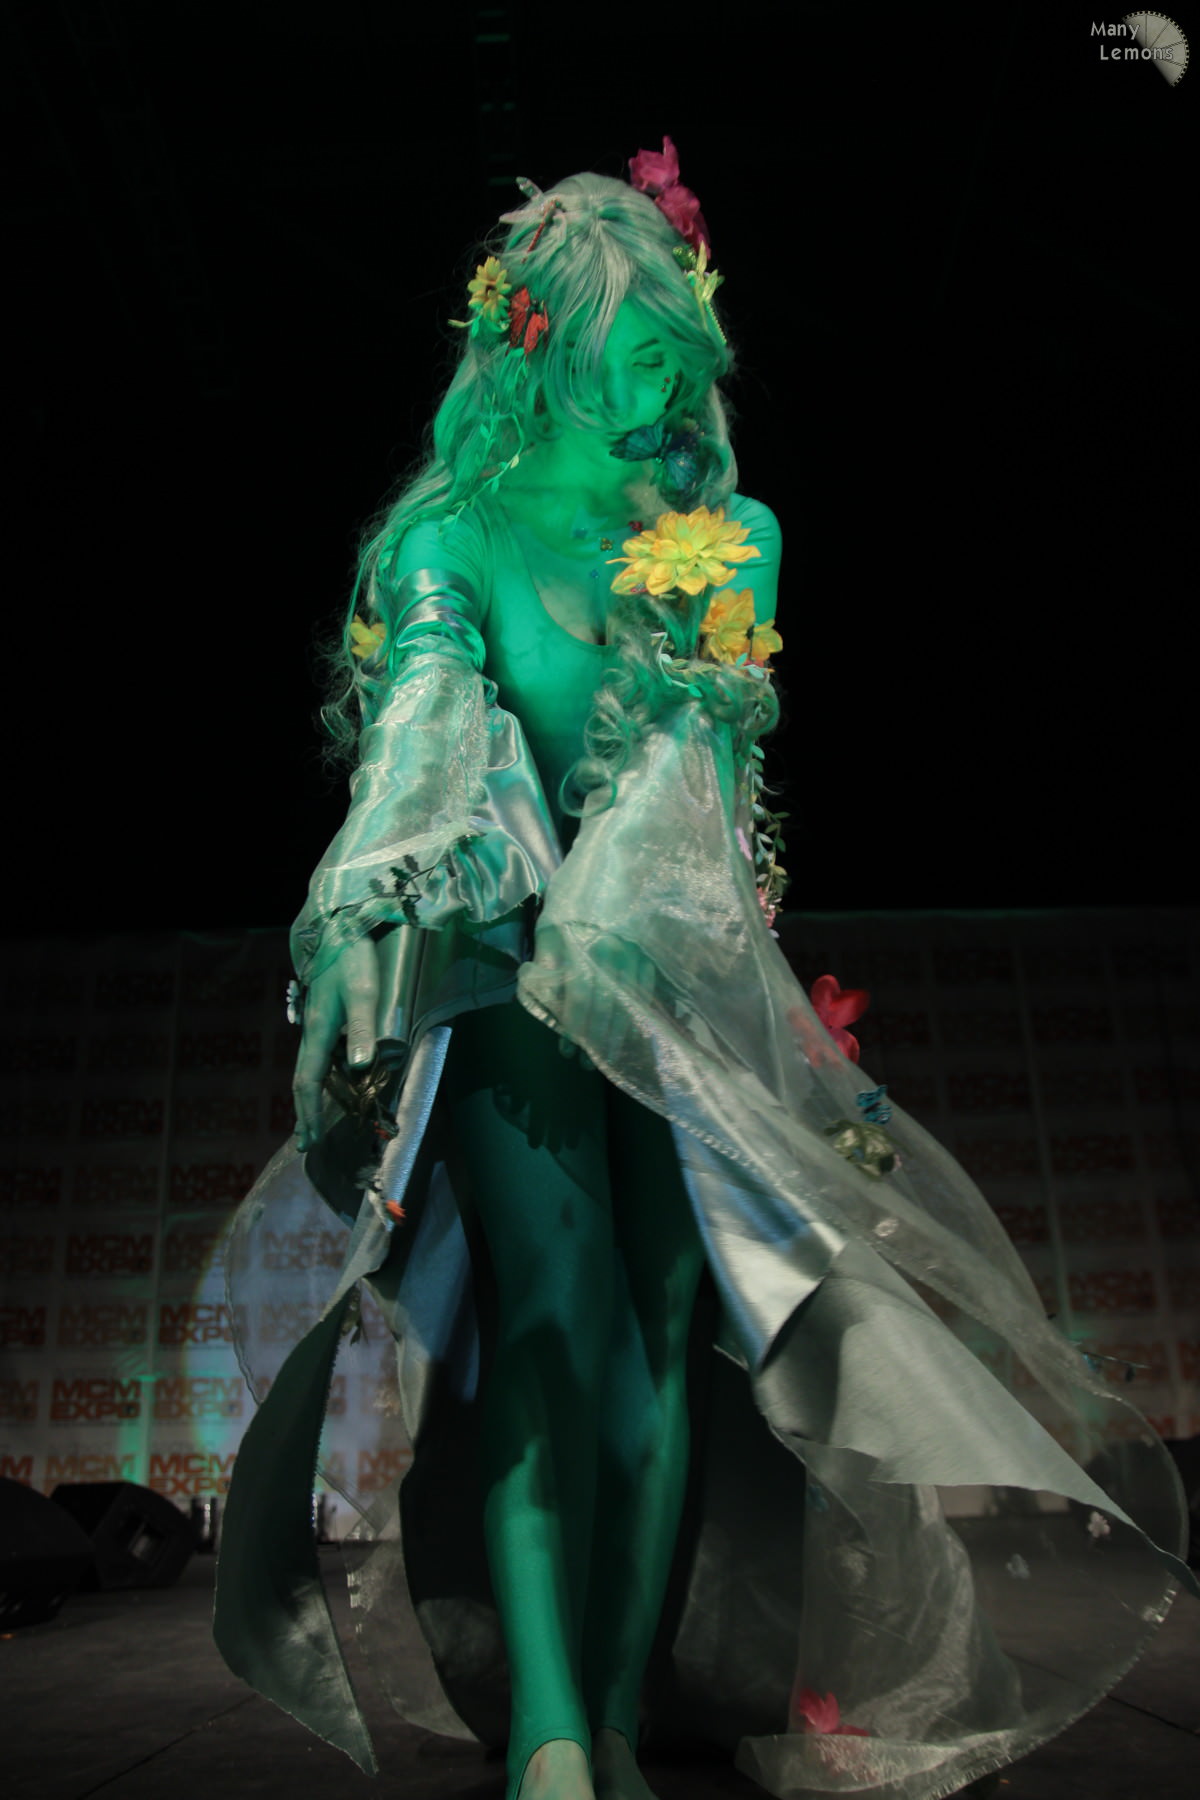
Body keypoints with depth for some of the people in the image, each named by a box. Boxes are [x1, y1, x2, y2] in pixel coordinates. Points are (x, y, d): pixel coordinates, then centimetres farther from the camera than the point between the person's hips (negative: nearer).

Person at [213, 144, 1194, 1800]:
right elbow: (419, 719, -7)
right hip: (506, 969, -2)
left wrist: (606, 910, -17)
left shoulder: (735, 539, 15)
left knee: (665, 1321, -4)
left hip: (680, 972, 2)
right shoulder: (454, 531, 9)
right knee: (553, 1309, -15)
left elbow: (704, 735, 0)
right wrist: (378, 906, -27)